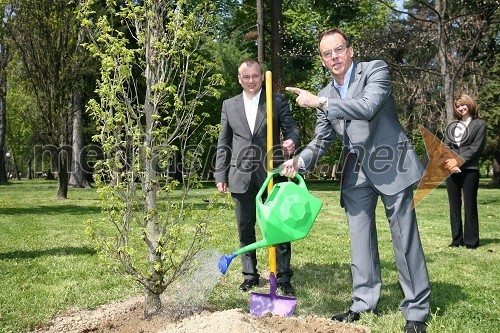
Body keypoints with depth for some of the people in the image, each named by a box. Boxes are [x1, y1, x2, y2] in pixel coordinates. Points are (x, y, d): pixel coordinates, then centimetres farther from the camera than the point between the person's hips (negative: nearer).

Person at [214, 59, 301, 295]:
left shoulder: (277, 101, 4)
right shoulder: (229, 105, 11)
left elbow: (291, 127, -2)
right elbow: (223, 143, 11)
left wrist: (292, 140, -27)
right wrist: (220, 176, 7)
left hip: (271, 175, -2)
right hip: (241, 177, 2)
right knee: (245, 230, 10)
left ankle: (283, 277, 10)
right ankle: (250, 275, 24)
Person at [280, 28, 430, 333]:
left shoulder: (376, 70, -6)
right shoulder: (325, 95, 10)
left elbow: (368, 107, -24)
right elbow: (321, 141, 12)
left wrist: (320, 101, -23)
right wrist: (299, 161, -7)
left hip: (390, 164, -5)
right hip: (356, 172, 6)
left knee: (405, 238, -1)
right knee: (360, 240, 8)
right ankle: (365, 303, 19)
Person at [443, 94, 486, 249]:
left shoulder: (479, 124, 5)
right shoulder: (451, 126, 18)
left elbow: (476, 148, -5)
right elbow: (445, 147, 9)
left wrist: (458, 161, -13)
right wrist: (450, 163, -9)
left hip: (469, 170, -4)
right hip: (451, 170, 4)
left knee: (470, 206, -3)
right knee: (454, 206, 6)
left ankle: (471, 241, 3)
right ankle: (457, 240, 11)